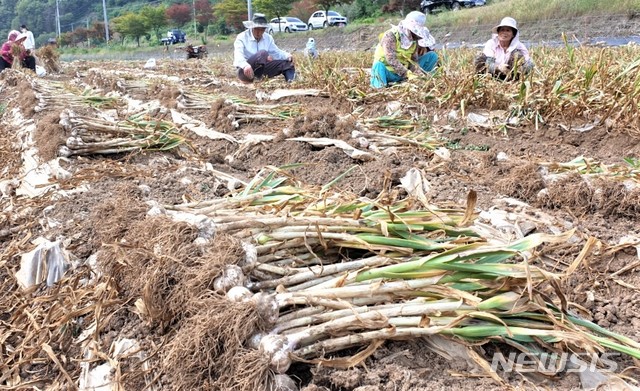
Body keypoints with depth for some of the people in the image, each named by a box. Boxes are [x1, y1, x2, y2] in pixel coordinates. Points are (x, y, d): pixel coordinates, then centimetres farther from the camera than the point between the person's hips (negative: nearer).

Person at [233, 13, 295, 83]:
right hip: (245, 71, -6)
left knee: (287, 62, -14)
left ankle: (291, 81, -39)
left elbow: (276, 52, 9)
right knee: (263, 53, -32)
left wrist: (287, 56, -14)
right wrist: (245, 65, -47)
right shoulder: (242, 37, -9)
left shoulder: (268, 38, 9)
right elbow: (238, 55, -24)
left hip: (262, 69, 6)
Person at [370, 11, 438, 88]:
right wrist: (408, 74, -40)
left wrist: (420, 73, -22)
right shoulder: (390, 36, -19)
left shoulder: (414, 40, 0)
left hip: (405, 71, 6)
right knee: (379, 65, -41)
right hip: (389, 72, -6)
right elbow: (391, 60, -30)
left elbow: (414, 61, -1)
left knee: (432, 55, -2)